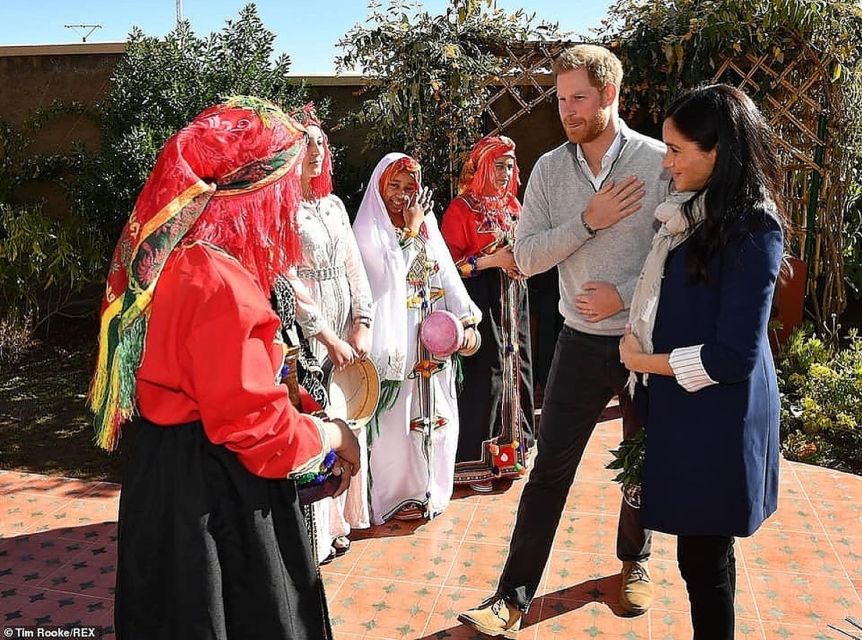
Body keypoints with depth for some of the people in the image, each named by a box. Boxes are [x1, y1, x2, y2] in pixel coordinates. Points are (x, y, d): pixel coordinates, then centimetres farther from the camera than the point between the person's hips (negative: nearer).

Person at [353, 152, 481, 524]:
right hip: (395, 337, -5)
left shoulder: (426, 223, 13)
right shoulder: (369, 229, -3)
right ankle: (398, 495, 13)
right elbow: (389, 275, -16)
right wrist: (410, 230, -10)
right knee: (397, 416, 0)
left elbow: (447, 276, 8)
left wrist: (467, 322, -1)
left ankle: (427, 486, 25)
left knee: (433, 411, 10)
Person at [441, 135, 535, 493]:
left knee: (513, 369, 7)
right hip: (480, 302, -7)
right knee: (482, 375, -8)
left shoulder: (513, 206, 15)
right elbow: (450, 262, -10)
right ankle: (474, 462, 4)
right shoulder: (461, 208, -6)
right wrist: (493, 260, -17)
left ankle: (508, 450, 21)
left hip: (513, 300, 7)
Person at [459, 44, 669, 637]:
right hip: (582, 341, 1)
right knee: (549, 470, 2)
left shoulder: (660, 161, -9)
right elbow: (527, 256, -6)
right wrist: (587, 221, -18)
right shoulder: (550, 168, -1)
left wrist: (626, 295, -18)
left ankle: (635, 561, 42)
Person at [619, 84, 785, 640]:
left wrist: (647, 362, -11)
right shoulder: (699, 210, 7)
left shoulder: (752, 230, -19)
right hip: (681, 404, 8)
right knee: (702, 551, 19)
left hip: (717, 418, -8)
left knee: (703, 557, 8)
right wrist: (639, 331, 3)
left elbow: (735, 356, -21)